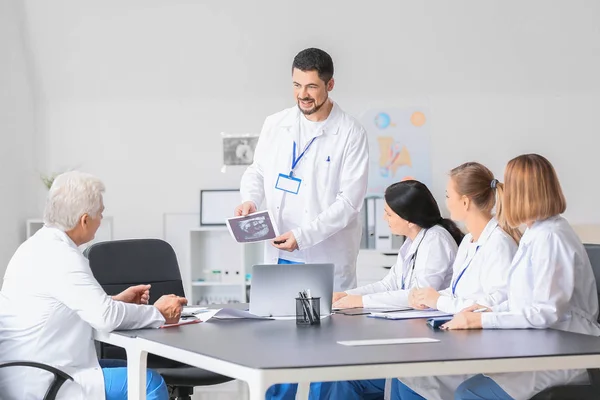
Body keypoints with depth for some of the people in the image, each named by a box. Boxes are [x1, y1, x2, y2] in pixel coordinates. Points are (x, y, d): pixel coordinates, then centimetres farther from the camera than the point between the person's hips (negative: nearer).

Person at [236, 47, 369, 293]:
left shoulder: (351, 133, -6)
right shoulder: (275, 125, 6)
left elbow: (349, 200, -11)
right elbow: (257, 171, 17)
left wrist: (302, 236, -19)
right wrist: (250, 200, -6)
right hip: (278, 255, 3)